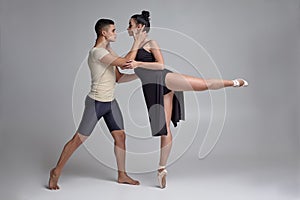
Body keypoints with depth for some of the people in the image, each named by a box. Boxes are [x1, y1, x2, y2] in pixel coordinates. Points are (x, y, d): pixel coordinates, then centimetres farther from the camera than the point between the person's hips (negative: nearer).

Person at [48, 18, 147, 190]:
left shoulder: (108, 50, 10)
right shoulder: (97, 52, -21)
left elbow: (118, 78, 11)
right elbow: (125, 62, -27)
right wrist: (137, 42, -17)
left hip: (111, 102, 9)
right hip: (96, 103, -9)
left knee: (120, 136, 8)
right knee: (79, 139, -1)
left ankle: (122, 175, 21)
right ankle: (56, 171, 16)